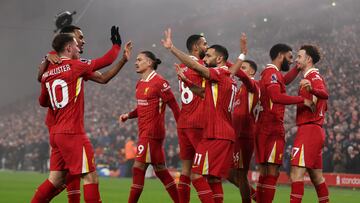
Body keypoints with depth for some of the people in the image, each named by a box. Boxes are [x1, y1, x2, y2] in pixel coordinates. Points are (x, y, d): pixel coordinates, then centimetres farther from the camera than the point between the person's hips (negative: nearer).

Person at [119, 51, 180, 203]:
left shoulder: (159, 82, -12)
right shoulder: (140, 84, 13)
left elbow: (174, 106, -10)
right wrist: (128, 115, 7)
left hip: (152, 132, -9)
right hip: (144, 131, 9)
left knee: (138, 168, -9)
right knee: (160, 170, 12)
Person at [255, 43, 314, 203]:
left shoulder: (271, 73, 19)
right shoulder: (272, 72, -11)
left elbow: (285, 80, 39)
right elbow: (277, 96, -26)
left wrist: (298, 68, 29)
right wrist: (302, 100, -21)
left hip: (266, 128, 10)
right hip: (272, 128, -10)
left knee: (265, 172, 12)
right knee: (272, 171, -12)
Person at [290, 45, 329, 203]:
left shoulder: (314, 76, -9)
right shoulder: (313, 77, 20)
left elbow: (324, 94, -33)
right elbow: (324, 106, 26)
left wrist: (311, 89, -52)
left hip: (308, 129, -10)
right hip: (316, 131, 10)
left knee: (296, 174, -15)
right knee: (316, 176, 14)